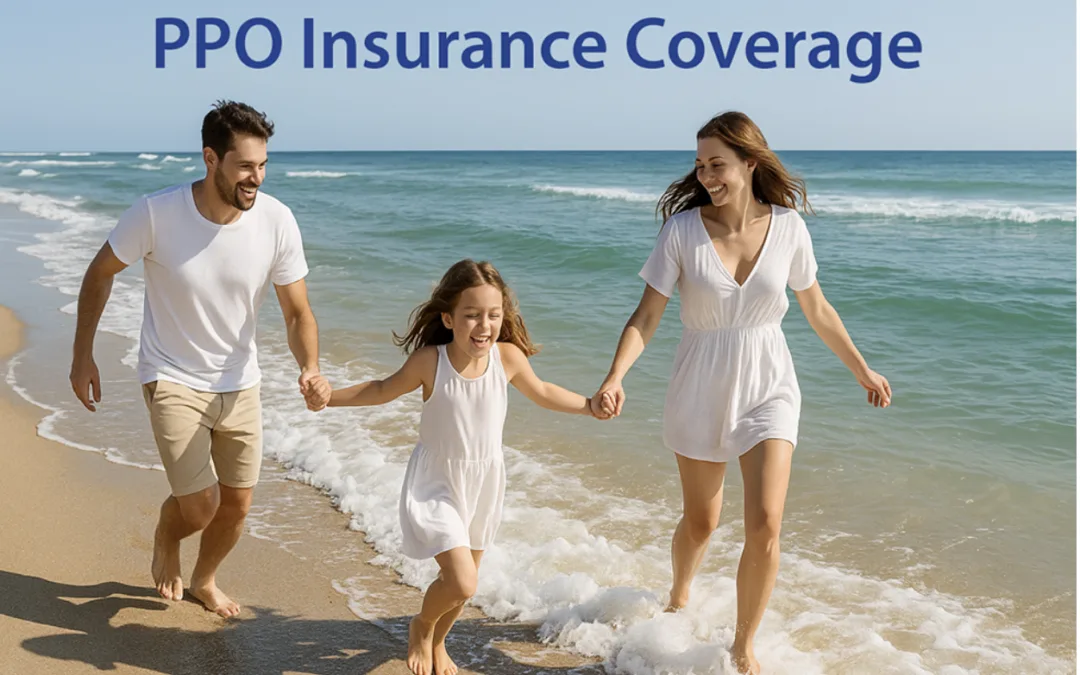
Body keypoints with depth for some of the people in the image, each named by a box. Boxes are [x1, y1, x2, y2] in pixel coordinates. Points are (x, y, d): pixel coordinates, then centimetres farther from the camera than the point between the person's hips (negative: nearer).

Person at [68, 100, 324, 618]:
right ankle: (165, 541, 29)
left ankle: (204, 581, 44)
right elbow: (99, 274, -4)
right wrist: (82, 355, -2)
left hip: (240, 384, 3)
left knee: (237, 504, 12)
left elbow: (297, 312, -10)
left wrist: (310, 368, -29)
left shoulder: (276, 221, -16)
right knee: (200, 507, -10)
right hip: (173, 381, -3)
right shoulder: (156, 213, -22)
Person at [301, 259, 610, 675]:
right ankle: (421, 627, 20)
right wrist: (331, 395, -14)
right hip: (436, 484, -4)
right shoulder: (429, 361, -21)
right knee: (461, 582, -15)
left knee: (464, 578, 17)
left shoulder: (508, 357, -15)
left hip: (485, 482, 4)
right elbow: (384, 390, -2)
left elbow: (541, 392, 6)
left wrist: (590, 405, 7)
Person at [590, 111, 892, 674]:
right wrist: (615, 377, -28)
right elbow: (646, 316, -12)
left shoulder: (787, 227, -7)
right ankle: (679, 599, 48)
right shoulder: (683, 230, -12)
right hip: (700, 389, 0)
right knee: (700, 522, 14)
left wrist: (861, 370, 16)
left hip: (769, 386, 1)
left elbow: (817, 310, 8)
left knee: (765, 524, -11)